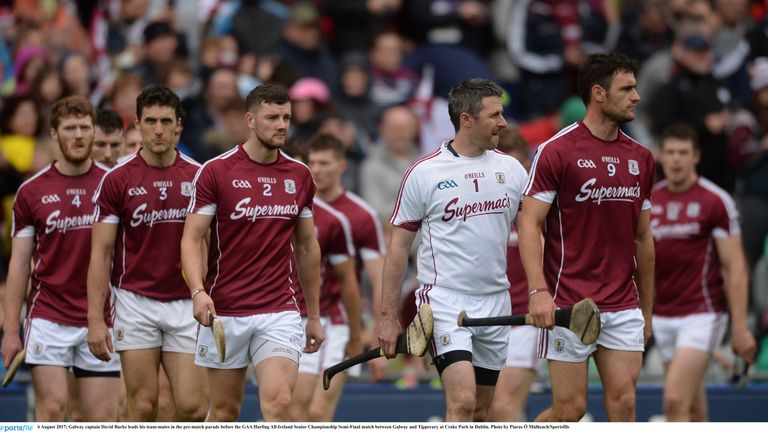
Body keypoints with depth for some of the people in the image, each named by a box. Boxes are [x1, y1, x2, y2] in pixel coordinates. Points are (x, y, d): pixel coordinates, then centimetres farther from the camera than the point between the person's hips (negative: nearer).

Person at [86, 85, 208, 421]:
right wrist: (95, 319, -8)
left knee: (193, 407, -7)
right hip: (136, 302, -2)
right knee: (143, 407, -3)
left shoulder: (198, 177, 4)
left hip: (185, 305, 2)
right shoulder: (117, 180, -2)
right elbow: (101, 252, -2)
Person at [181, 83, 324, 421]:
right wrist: (198, 291, -23)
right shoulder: (216, 171, -4)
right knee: (224, 410, 7)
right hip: (223, 311, -2)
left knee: (277, 402, -16)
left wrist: (314, 315, 18)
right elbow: (191, 239, -6)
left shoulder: (299, 176, 7)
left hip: (280, 313, 2)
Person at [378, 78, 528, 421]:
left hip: (496, 302, 5)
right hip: (444, 302, -5)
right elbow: (399, 247, 1)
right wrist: (388, 316, -1)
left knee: (481, 411, 9)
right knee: (462, 402, -19)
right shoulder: (424, 174, -4)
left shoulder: (511, 169, 7)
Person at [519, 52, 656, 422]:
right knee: (571, 408, -3)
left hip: (623, 308, 5)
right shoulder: (556, 151, -7)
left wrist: (647, 309, 18)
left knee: (623, 402, -2)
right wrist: (538, 290, -22)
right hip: (569, 305, -5)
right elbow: (529, 224, -10)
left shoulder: (641, 159, 11)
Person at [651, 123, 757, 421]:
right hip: (662, 316, 6)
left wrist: (740, 327, -14)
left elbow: (735, 268, -9)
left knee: (675, 401, -17)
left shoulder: (716, 201, -7)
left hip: (702, 315, -5)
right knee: (693, 408, 11)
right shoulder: (649, 201, 8)